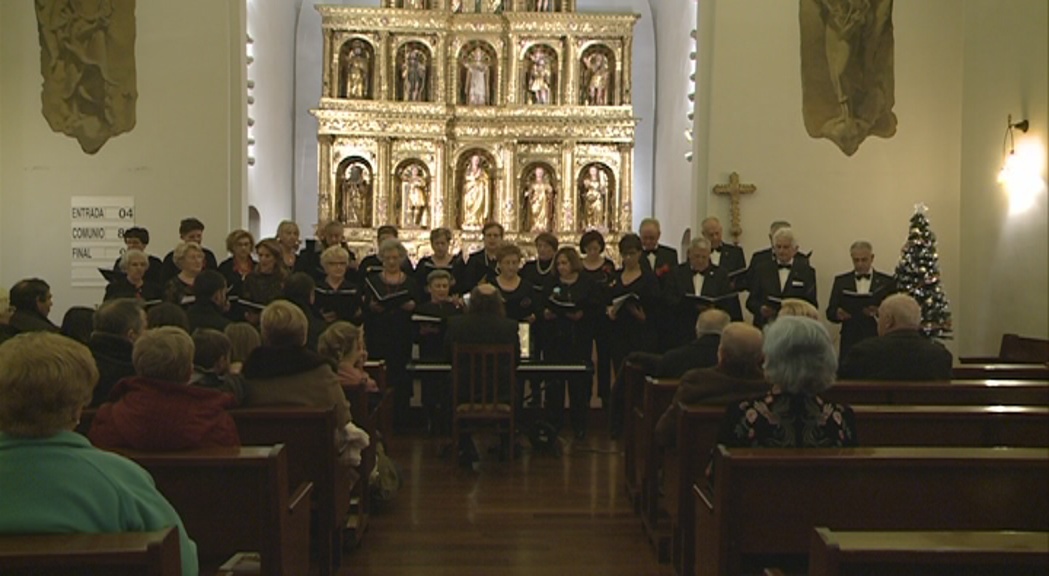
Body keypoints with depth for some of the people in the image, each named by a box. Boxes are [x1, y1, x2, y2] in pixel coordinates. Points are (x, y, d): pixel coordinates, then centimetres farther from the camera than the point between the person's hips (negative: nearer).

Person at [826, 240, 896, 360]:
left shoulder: (887, 282, 6)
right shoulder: (841, 281, 10)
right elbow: (830, 312, 7)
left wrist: (879, 313, -17)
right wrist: (837, 314, -16)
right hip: (850, 344, 1)